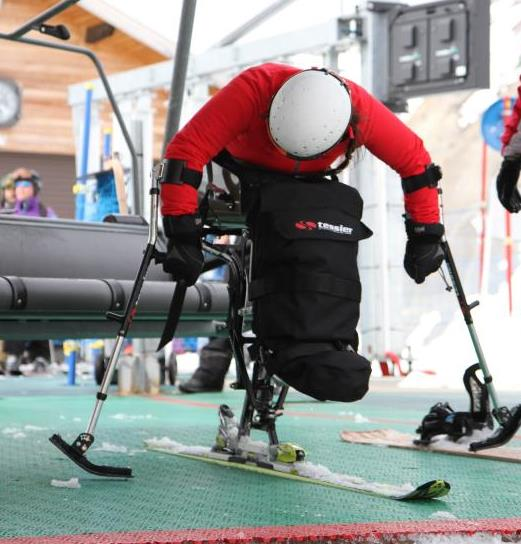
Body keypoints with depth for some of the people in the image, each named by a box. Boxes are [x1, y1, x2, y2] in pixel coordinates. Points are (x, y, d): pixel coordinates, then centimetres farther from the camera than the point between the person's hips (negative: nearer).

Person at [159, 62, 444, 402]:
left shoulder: (362, 110, -29)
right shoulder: (255, 88, -36)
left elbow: (415, 162, -13)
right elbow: (185, 150, -33)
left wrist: (425, 236, -8)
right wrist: (182, 235, -33)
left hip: (311, 184, 3)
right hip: (245, 170, -2)